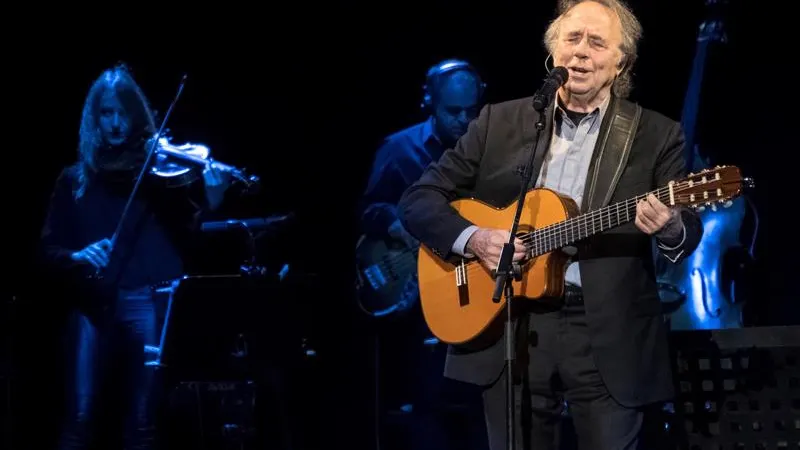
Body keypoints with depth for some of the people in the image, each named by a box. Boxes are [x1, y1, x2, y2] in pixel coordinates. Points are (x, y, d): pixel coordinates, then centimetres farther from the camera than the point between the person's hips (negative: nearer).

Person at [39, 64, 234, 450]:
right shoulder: (75, 179, 13)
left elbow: (185, 238, 0)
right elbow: (49, 250, 10)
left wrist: (208, 207, -20)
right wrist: (75, 257, -12)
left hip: (150, 304, -1)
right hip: (96, 307, 1)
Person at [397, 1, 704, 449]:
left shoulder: (657, 135, 4)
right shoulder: (499, 121, 7)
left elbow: (689, 233, -3)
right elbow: (419, 200, 6)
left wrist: (670, 227, -27)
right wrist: (472, 239, -12)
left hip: (610, 339, -1)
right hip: (511, 328, 1)